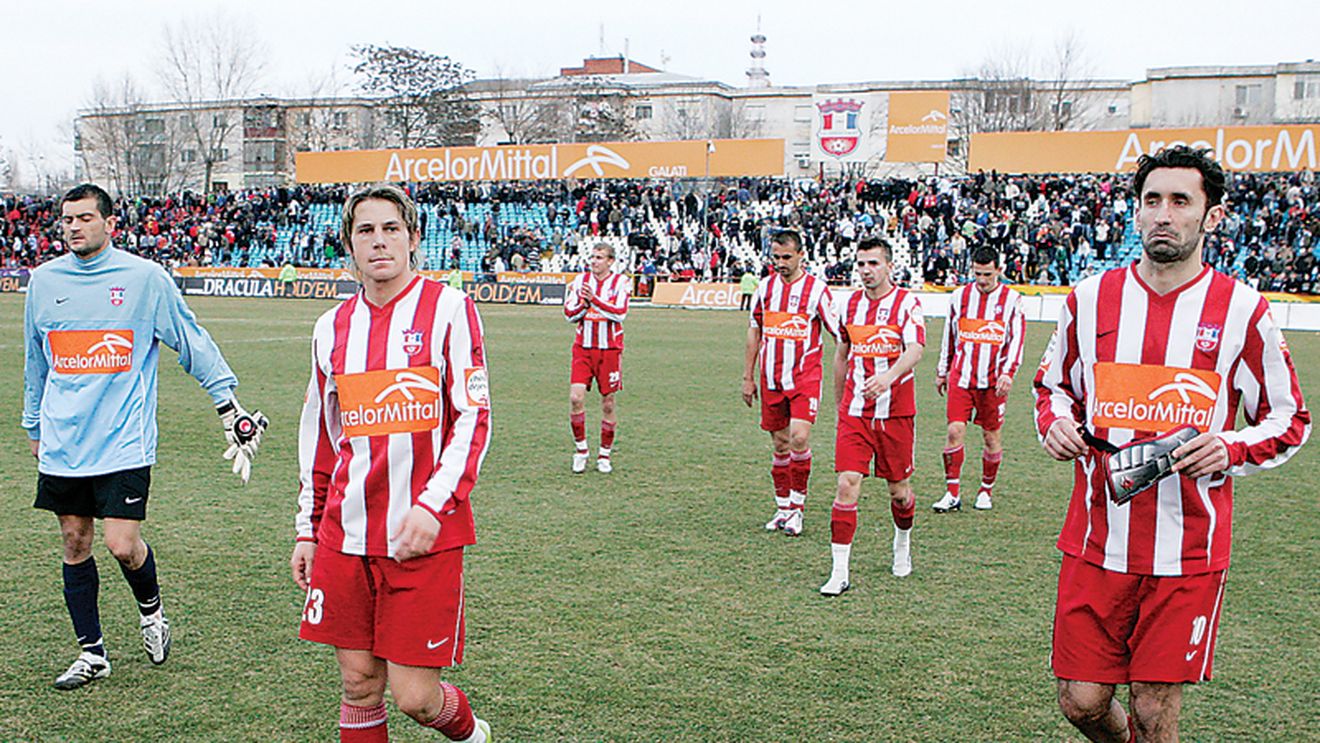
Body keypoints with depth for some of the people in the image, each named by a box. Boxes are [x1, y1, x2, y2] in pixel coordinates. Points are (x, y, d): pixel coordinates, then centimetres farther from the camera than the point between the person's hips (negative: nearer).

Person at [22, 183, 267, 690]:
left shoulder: (145, 277, -4)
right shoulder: (43, 281, 8)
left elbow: (193, 342, 2)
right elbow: (35, 363, 20)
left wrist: (228, 403, -1)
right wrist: (35, 427, 26)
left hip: (123, 442, -4)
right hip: (62, 443, 4)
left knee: (122, 544, -9)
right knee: (75, 544, 8)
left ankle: (151, 609, 23)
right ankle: (91, 652, 21)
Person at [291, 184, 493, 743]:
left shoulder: (448, 308, -3)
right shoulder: (332, 327, 11)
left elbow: (474, 419, -7)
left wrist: (433, 504, -18)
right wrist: (308, 530, 16)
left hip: (425, 534, -4)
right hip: (345, 536, 4)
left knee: (413, 696, -2)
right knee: (359, 685, 7)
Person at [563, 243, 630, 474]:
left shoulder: (621, 282, -2)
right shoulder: (581, 280, 7)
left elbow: (620, 313, -15)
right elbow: (569, 313, 4)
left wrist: (594, 300, -22)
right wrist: (583, 304, -15)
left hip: (610, 350, -2)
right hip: (583, 348, 2)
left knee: (608, 403, 4)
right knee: (576, 397, -11)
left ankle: (604, 455, 17)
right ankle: (581, 449, 7)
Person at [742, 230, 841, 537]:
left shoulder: (816, 289, -5)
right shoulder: (765, 287, 7)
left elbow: (839, 335, -2)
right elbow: (754, 333, 14)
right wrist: (747, 377, 13)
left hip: (805, 378, -4)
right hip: (771, 379, 4)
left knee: (799, 438, -17)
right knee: (780, 444, 8)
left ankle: (797, 506, -2)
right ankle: (783, 507, 20)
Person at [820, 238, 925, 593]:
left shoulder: (907, 303, -5)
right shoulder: (851, 304, 9)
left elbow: (915, 351, -20)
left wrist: (888, 377, -39)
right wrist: (839, 402, 23)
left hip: (895, 411, -3)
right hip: (854, 412, 3)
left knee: (899, 489, 9)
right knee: (847, 484, -9)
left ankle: (902, 543, 40)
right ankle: (840, 572, -6)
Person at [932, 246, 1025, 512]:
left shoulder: (1012, 299, -1)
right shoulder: (960, 296, 7)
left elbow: (1016, 338, -4)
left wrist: (1007, 372, -17)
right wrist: (942, 371, 18)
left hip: (993, 380, -1)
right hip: (961, 376, 1)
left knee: (992, 436, 6)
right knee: (955, 431, -8)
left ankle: (986, 491, 23)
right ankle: (952, 494, -1)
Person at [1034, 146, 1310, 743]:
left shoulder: (1242, 311, -2)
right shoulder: (1090, 298, 4)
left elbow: (1289, 421, 6)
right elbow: (1053, 385, 19)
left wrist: (1228, 448, -13)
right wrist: (1055, 420, -4)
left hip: (1188, 552, -2)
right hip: (1096, 541, 2)